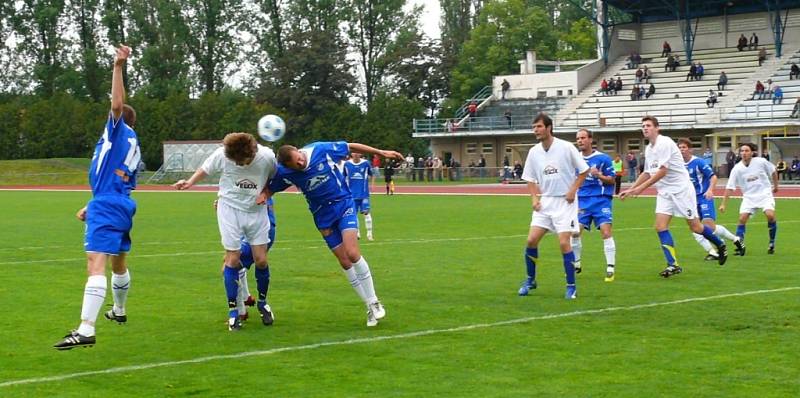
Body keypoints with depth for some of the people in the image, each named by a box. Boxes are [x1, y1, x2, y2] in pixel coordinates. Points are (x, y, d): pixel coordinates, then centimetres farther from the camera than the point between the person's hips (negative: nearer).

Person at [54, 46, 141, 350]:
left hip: (106, 207, -10)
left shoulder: (118, 130, -3)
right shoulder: (132, 145, 21)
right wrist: (91, 208, 28)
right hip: (122, 207, 10)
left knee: (96, 265, -21)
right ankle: (119, 311, 50)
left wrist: (118, 67, -27)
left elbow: (117, 104, -23)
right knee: (118, 262, 29)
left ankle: (86, 330, -32)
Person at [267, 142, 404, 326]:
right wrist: (263, 195, -23)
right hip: (323, 217, 2)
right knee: (345, 262, 1)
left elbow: (351, 147, -7)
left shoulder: (320, 150, -21)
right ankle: (370, 307, 13)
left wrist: (381, 152, -3)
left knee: (352, 253, -19)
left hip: (344, 204, -2)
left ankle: (374, 302, -5)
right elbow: (270, 189, 2)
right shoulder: (284, 173, -17)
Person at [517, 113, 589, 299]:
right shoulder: (533, 152, 2)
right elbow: (530, 179, 13)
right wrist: (534, 198, -2)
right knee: (531, 240, -4)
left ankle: (571, 286, 0)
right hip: (544, 201, 4)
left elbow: (583, 170, -2)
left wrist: (572, 190, -11)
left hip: (564, 201, -4)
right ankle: (530, 280, 16)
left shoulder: (566, 147, -11)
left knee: (564, 243, -12)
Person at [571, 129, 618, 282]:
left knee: (606, 232, -14)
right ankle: (576, 265, 19)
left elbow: (612, 180, -3)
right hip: (582, 200, 4)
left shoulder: (603, 158, -6)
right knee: (575, 232, -1)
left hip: (601, 199, -4)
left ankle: (610, 269, -9)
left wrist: (598, 175, -19)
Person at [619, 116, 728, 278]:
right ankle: (673, 265, -5)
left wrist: (641, 188, -25)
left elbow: (662, 171, -23)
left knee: (695, 227, 0)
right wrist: (630, 190, 12)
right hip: (664, 192, 7)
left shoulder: (665, 143, -16)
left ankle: (720, 245, 25)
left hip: (681, 189, -7)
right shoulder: (648, 149, 11)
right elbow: (647, 173, 21)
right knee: (660, 227, -8)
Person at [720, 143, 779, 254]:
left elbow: (773, 172, 9)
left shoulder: (761, 162, -11)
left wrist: (775, 186, 19)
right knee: (742, 219, -13)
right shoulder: (737, 169, -9)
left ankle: (772, 243, -3)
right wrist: (723, 204, -9)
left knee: (770, 215, -21)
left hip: (765, 194, -2)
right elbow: (730, 187, -6)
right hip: (749, 197, 2)